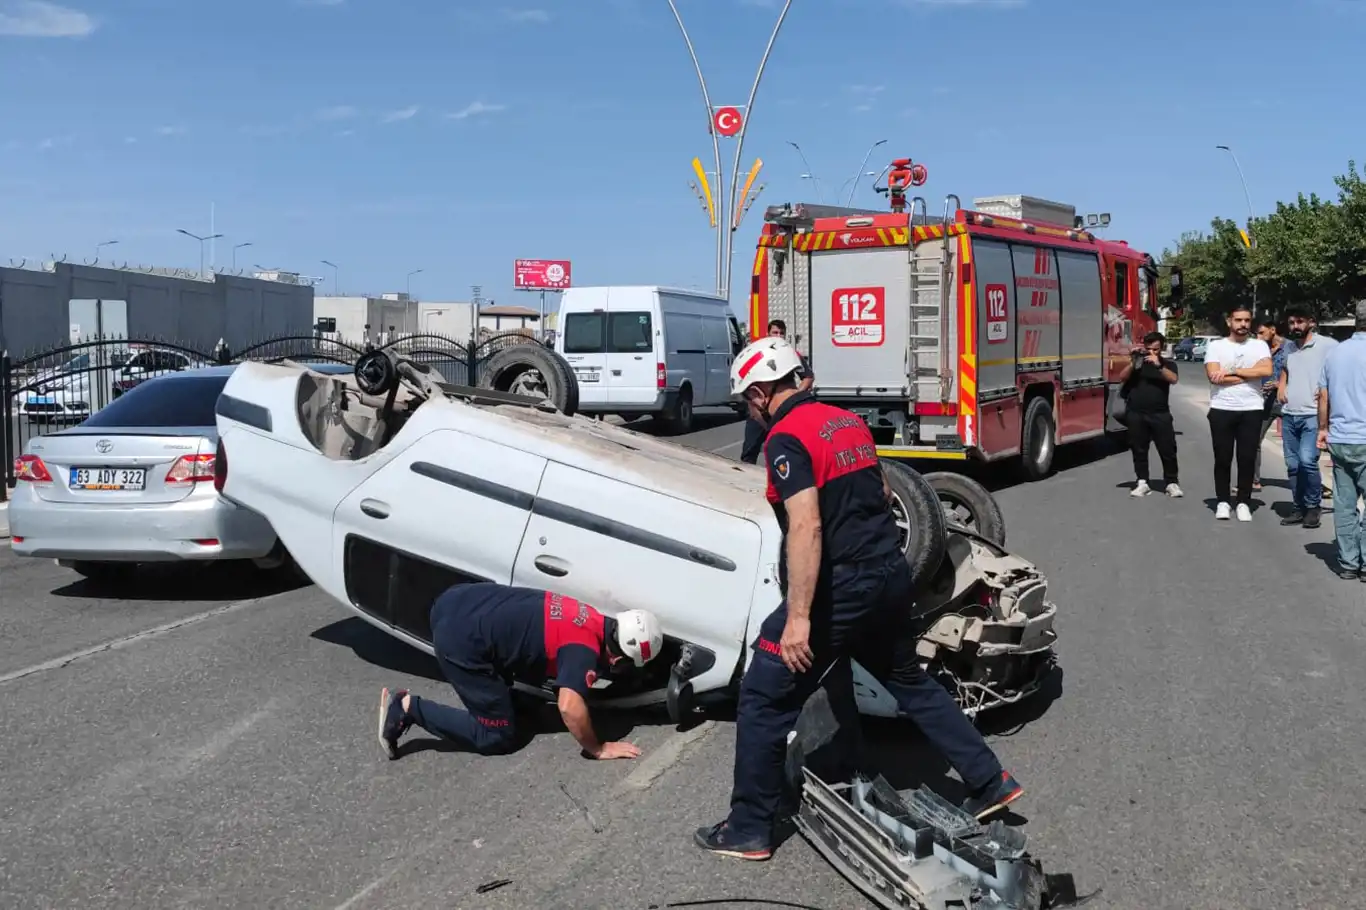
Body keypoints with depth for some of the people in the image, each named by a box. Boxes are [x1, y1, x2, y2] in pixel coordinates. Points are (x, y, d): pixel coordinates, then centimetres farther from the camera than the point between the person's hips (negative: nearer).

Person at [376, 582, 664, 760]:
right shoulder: (585, 650, -14)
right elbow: (570, 707, -27)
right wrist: (598, 749, -13)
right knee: (497, 737, 4)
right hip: (459, 638, -10)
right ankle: (407, 707, 2)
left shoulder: (592, 622, 12)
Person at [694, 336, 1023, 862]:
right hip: (892, 574, 9)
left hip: (840, 587, -8)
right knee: (909, 681, 26)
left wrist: (798, 617, -28)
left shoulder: (786, 438, -14)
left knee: (763, 701, 3)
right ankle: (990, 783, 30)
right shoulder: (849, 422, 11)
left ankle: (749, 830, 10)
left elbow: (806, 527, -25)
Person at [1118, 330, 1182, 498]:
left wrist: (1158, 365, -29)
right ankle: (1142, 482, 11)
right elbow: (1122, 378, -3)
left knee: (1168, 449, -2)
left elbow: (1173, 379, -15)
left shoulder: (1168, 363, 5)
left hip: (1160, 414, -1)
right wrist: (1133, 361, -16)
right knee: (1139, 449, 5)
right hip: (1136, 413, 1)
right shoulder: (1137, 362, 9)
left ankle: (1171, 483, 7)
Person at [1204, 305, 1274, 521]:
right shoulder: (1216, 346, 2)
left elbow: (1266, 370, -12)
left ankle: (1244, 503, 11)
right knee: (1223, 458, 5)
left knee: (1247, 458, 3)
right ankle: (1223, 502, 14)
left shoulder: (1259, 345, 5)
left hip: (1251, 410, 1)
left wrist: (1230, 372, -13)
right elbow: (1214, 375, -12)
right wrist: (1249, 375, -8)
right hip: (1222, 409, 0)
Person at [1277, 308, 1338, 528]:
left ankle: (1313, 506, 0)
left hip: (1313, 415, -7)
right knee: (1292, 465, 8)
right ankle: (1299, 508, 18)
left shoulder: (1327, 345, -8)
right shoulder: (1287, 347, 14)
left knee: (1307, 461, -17)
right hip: (1289, 415, 7)